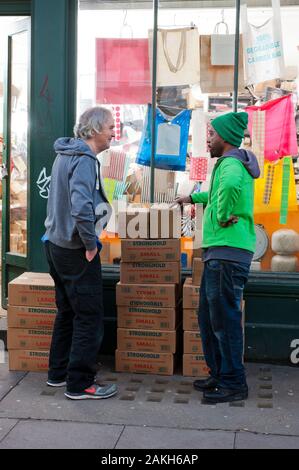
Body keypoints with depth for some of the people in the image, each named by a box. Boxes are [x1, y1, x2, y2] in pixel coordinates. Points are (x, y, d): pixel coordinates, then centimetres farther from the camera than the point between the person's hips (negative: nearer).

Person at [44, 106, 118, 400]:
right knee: (89, 318, -1)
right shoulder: (84, 160, -19)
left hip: (57, 244, 10)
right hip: (76, 251, -10)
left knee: (67, 312, 19)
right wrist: (90, 243, -19)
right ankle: (80, 384, 6)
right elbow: (81, 208, -32)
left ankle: (58, 372, 29)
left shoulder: (64, 155, 12)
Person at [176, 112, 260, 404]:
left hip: (228, 253, -10)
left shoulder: (231, 163, -13)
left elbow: (230, 186, -40)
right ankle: (219, 375, 25)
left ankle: (233, 384, 6)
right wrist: (194, 197, 54)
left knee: (224, 319, -4)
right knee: (208, 317, 15)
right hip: (218, 252, 10)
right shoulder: (229, 164, 20)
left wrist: (222, 216, -25)